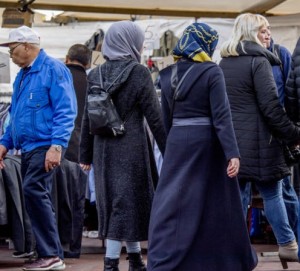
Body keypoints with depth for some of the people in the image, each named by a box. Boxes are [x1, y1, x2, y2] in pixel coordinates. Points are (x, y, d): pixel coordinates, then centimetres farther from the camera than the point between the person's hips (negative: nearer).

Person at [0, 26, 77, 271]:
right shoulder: (22, 75, 18)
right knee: (38, 198, 8)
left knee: (34, 191, -20)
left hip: (45, 145, -9)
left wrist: (56, 146, -23)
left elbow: (65, 111, -15)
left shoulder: (53, 69, -8)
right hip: (28, 147, 9)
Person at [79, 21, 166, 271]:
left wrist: (86, 155, 15)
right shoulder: (139, 73, -8)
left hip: (103, 149, 6)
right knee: (128, 202, -1)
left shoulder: (95, 75, 5)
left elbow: (87, 119, 8)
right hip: (131, 148, -6)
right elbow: (155, 116, -8)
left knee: (112, 202, 14)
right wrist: (169, 151, -2)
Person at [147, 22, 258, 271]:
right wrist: (232, 153, -19)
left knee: (173, 204, 3)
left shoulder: (168, 74, 6)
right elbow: (221, 116, -16)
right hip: (207, 143, -3)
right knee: (215, 203, 9)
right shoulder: (212, 72, -9)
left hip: (178, 142, 3)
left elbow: (166, 117, 13)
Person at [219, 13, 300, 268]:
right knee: (272, 194, 4)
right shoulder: (258, 60, -10)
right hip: (256, 140, -6)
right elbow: (270, 105, -15)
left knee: (236, 196, 7)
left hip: (229, 139, 6)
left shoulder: (224, 62, 13)